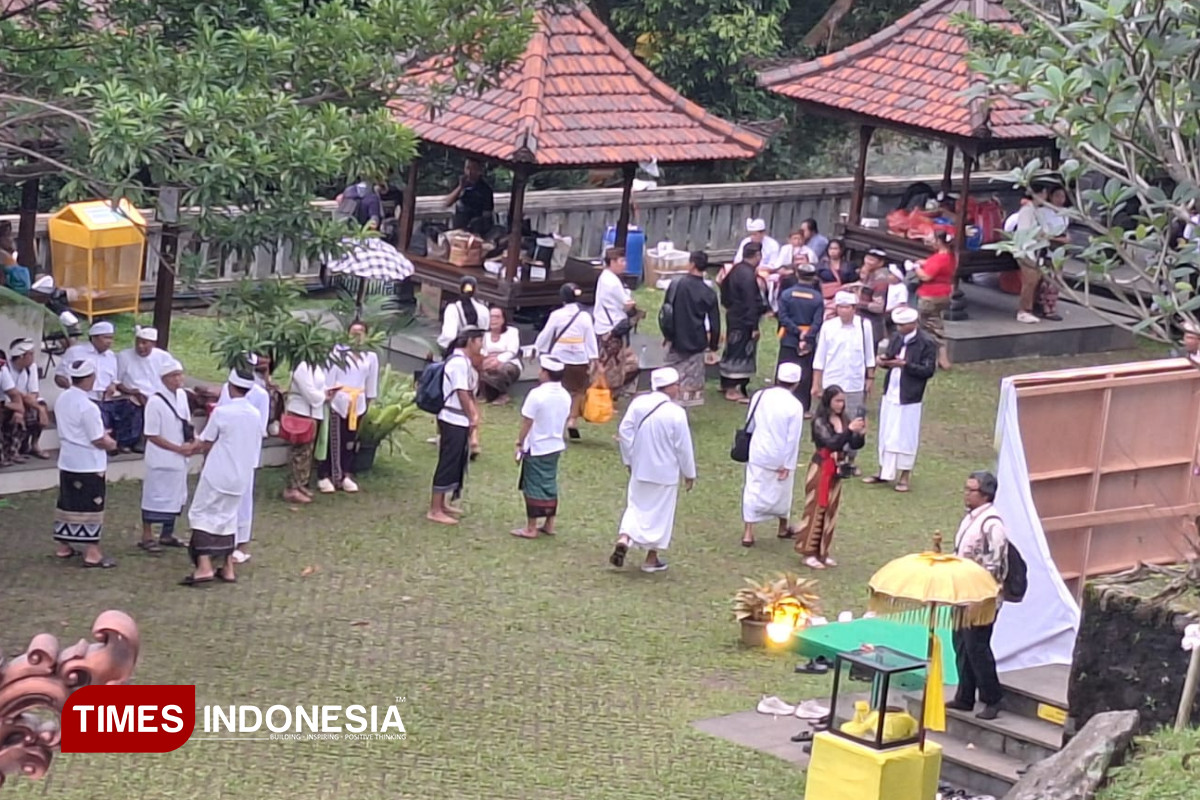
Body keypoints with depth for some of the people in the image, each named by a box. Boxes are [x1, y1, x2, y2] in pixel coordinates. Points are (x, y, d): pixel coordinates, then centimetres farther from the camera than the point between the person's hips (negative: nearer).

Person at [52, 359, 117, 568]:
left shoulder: (62, 399, 4)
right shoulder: (88, 406, -23)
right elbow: (98, 440, -19)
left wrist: (101, 436, 14)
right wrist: (110, 443, 2)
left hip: (67, 462, 8)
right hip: (88, 465, -8)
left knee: (67, 504, 16)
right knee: (91, 506, -2)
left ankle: (64, 546, 24)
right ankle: (92, 553, 0)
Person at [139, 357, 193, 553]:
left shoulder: (182, 395, 4)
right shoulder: (155, 401, -18)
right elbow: (152, 435, -17)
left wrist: (192, 442, -3)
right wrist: (178, 448, -16)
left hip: (179, 459, 8)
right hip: (161, 459, -8)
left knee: (176, 496, 15)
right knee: (155, 496, 0)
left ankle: (167, 534, 29)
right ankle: (147, 537, 9)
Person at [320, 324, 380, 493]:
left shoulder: (371, 357, 7)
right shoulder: (338, 352, -5)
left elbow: (371, 382, 12)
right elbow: (329, 376, -6)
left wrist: (367, 404, 11)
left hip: (358, 404, 4)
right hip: (338, 402, -4)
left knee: (351, 441, 8)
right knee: (333, 440, -2)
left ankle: (346, 476, 16)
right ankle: (324, 476, 2)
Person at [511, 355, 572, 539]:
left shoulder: (537, 394, -20)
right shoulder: (565, 396, 2)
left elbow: (527, 422, -16)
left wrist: (520, 444, -7)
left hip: (536, 448, -7)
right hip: (556, 446, 7)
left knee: (534, 486, 1)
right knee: (550, 485, 16)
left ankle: (531, 528, 5)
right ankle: (549, 524, 21)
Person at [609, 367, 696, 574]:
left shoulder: (637, 404, -6)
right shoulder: (676, 413, -18)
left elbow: (624, 433, 0)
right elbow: (684, 447, -12)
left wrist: (629, 460, 14)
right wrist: (689, 474, 2)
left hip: (640, 469, 4)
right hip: (666, 472, -4)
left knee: (636, 506, 17)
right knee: (661, 513, 11)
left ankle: (623, 540, -8)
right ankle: (652, 559, 18)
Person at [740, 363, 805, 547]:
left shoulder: (760, 396, -5)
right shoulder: (794, 405, -15)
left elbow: (750, 425, 5)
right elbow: (793, 438, -14)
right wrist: (788, 465, -8)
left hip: (758, 454, 2)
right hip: (780, 458, -2)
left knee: (753, 491, 7)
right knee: (782, 492, 18)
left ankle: (748, 533, 1)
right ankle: (783, 528, 37)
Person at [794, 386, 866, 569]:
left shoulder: (845, 420, 3)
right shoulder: (820, 422, -14)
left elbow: (854, 445, 1)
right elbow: (831, 443, -25)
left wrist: (861, 434, -18)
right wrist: (849, 430, -33)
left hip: (837, 471, 6)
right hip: (821, 469, -6)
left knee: (831, 511, 11)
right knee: (815, 510, -1)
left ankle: (822, 552, 20)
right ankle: (808, 553, 6)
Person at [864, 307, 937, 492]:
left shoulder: (927, 343, -12)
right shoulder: (896, 338, 7)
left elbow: (929, 370, -14)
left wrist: (905, 364, -23)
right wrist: (884, 361, -7)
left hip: (909, 398, -6)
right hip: (890, 394, 6)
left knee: (905, 437, 1)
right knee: (886, 434, 13)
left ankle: (904, 475, 12)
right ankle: (884, 472, 23)